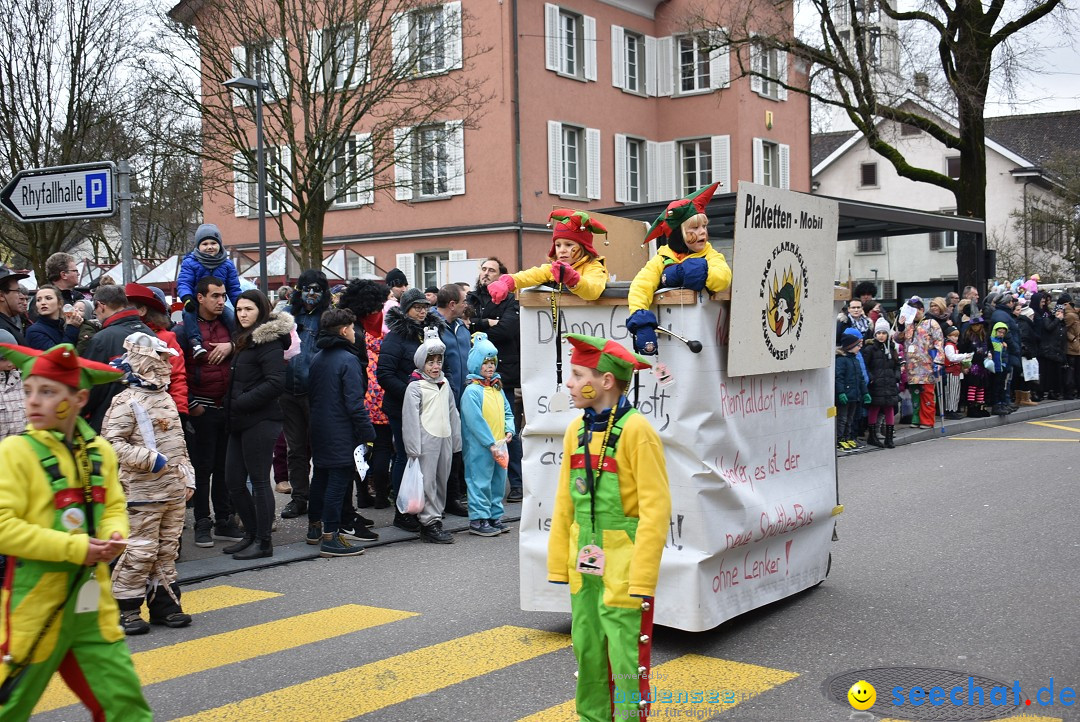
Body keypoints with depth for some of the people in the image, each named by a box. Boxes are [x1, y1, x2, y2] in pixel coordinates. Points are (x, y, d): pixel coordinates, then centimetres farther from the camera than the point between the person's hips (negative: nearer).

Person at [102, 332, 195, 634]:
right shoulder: (127, 402, -10)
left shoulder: (166, 399, 15)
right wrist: (150, 459, -21)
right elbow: (112, 442, -18)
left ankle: (165, 605, 21)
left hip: (175, 491, 8)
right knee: (140, 551, -6)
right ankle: (126, 609, 4)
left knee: (167, 550, 13)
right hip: (143, 492, -8)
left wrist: (188, 479, 17)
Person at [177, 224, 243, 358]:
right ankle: (195, 341, -40)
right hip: (196, 303, -3)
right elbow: (183, 283, -14)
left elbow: (234, 288, 8)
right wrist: (186, 297, -35)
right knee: (188, 312, -35)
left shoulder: (227, 265, 6)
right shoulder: (190, 263, -4)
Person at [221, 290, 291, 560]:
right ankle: (252, 534, 23)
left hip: (260, 421, -9)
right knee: (233, 482, 11)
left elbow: (275, 383, -20)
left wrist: (241, 403, -17)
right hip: (240, 423, 9)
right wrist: (231, 409, 9)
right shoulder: (244, 339, 18)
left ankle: (263, 542, 6)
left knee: (259, 481, -2)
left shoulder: (268, 341, -11)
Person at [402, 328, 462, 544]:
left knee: (442, 480, 10)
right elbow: (410, 418, -10)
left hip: (445, 438, 7)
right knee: (428, 482, -5)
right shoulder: (415, 386, -5)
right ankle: (430, 522, -1)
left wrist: (456, 440, 17)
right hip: (426, 439, -7)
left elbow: (452, 413, 21)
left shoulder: (445, 384, 16)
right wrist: (413, 448, -15)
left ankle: (436, 517, 19)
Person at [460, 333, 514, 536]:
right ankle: (478, 520, 4)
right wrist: (491, 444, -18)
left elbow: (507, 412, 20)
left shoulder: (497, 388, 13)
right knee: (480, 481, -3)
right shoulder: (472, 391, -12)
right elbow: (475, 421, -17)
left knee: (498, 481, 13)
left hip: (499, 446, 8)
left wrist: (509, 430, 1)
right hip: (480, 447, -8)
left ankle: (494, 516, 24)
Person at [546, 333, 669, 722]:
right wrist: (559, 564, 9)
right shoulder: (576, 430, 6)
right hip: (584, 567, 7)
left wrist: (642, 579, -17)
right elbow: (564, 504, 11)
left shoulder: (636, 431, -15)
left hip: (624, 569, -7)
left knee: (626, 658, -1)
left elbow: (656, 509, -16)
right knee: (587, 651, 15)